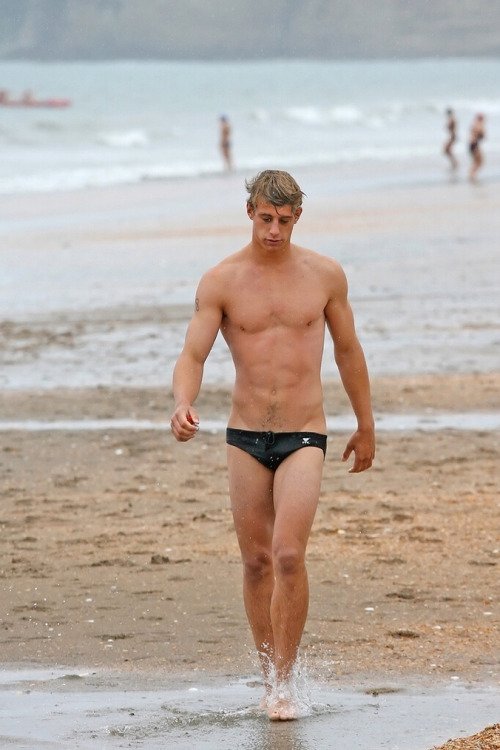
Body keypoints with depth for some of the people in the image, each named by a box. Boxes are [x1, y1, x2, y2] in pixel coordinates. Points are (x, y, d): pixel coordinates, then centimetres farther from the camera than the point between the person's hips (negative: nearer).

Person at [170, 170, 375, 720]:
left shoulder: (325, 275, 2)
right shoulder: (221, 282, -2)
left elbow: (347, 349, 15)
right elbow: (192, 356, -8)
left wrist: (366, 425, 21)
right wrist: (182, 406, -29)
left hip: (304, 438, -1)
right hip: (245, 439, 1)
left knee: (288, 554, -16)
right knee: (256, 561, 6)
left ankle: (283, 684, -9)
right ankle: (269, 675, 22)